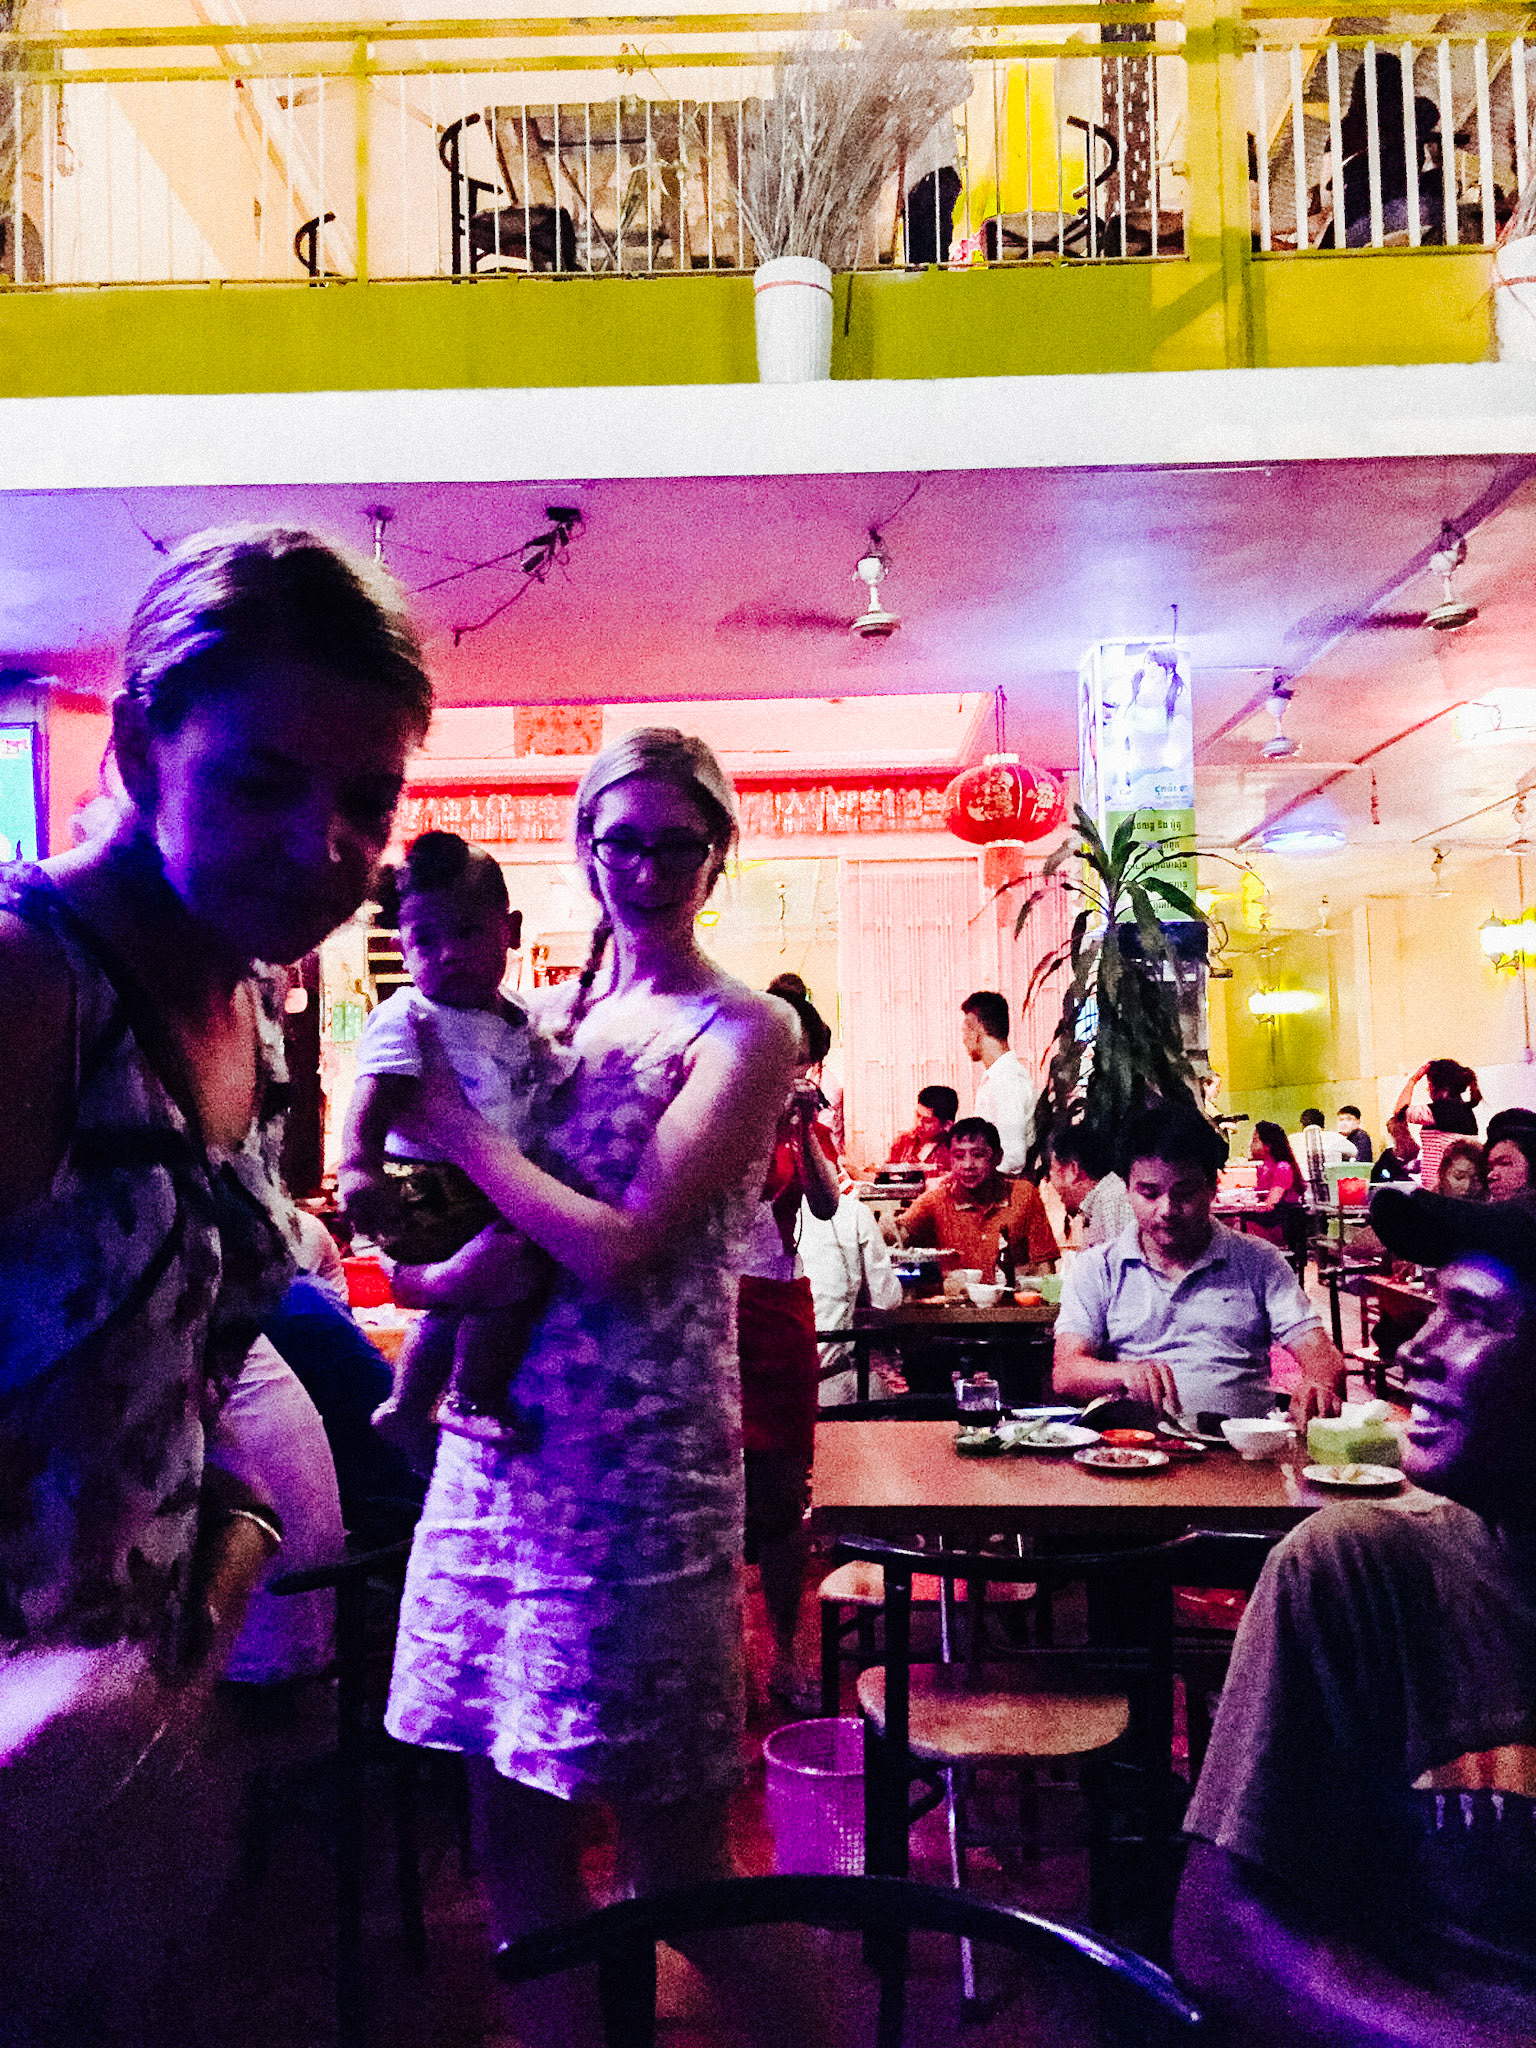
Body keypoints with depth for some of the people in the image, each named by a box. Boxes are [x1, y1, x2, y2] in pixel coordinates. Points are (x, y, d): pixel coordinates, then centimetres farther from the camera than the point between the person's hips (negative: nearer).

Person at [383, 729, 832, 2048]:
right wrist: (445, 1276, -9)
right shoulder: (560, 1013, 12)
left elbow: (622, 1248, -17)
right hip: (503, 1432, 6)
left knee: (674, 1858, 4)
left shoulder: (746, 1032, -7)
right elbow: (514, 1239, 13)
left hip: (639, 1455, -6)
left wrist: (459, 1124, -10)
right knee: (514, 1824, 13)